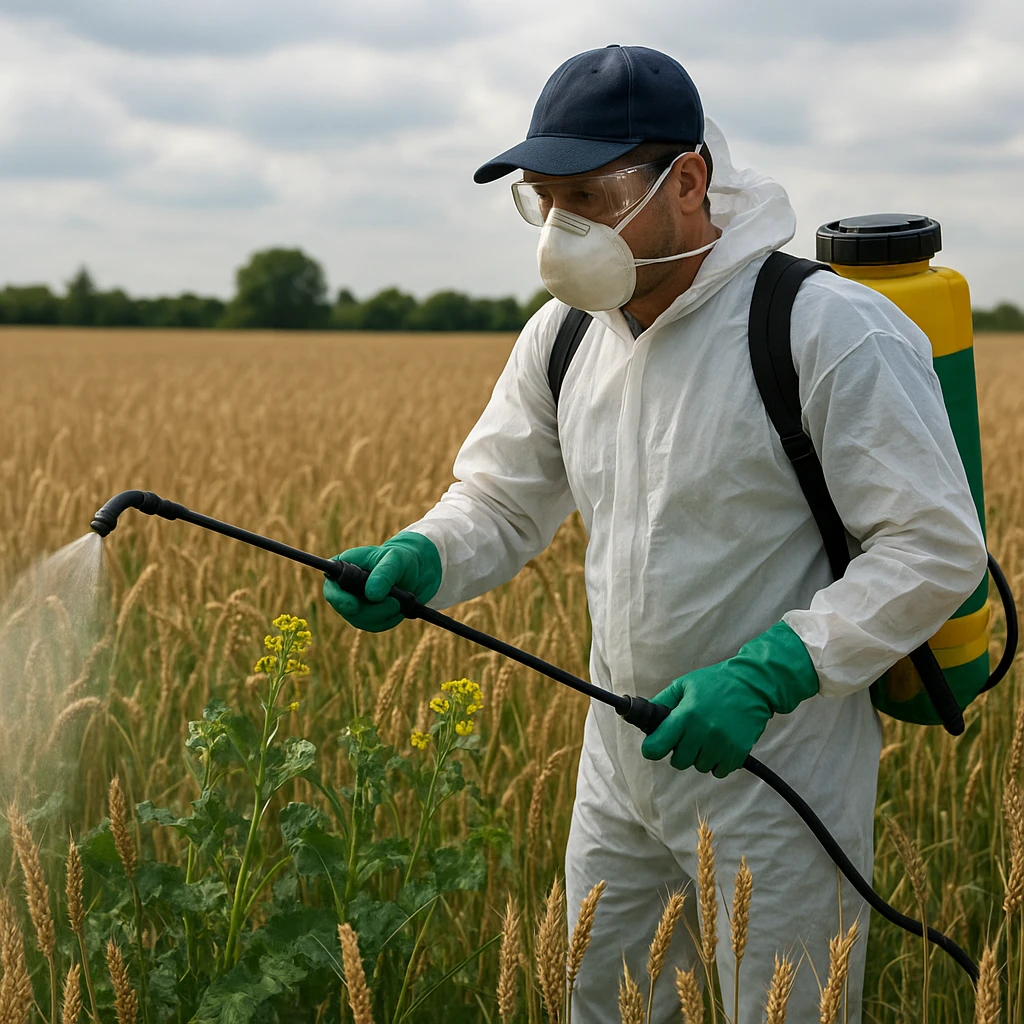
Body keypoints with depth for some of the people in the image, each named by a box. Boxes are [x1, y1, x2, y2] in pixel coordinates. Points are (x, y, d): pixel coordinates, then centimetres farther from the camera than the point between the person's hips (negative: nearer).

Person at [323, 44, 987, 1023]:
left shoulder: (832, 332, -20)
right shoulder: (563, 337, 2)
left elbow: (936, 550, -19)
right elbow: (501, 502, 8)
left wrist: (768, 674, -28)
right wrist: (418, 559, -15)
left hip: (776, 778, -6)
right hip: (620, 760, 7)